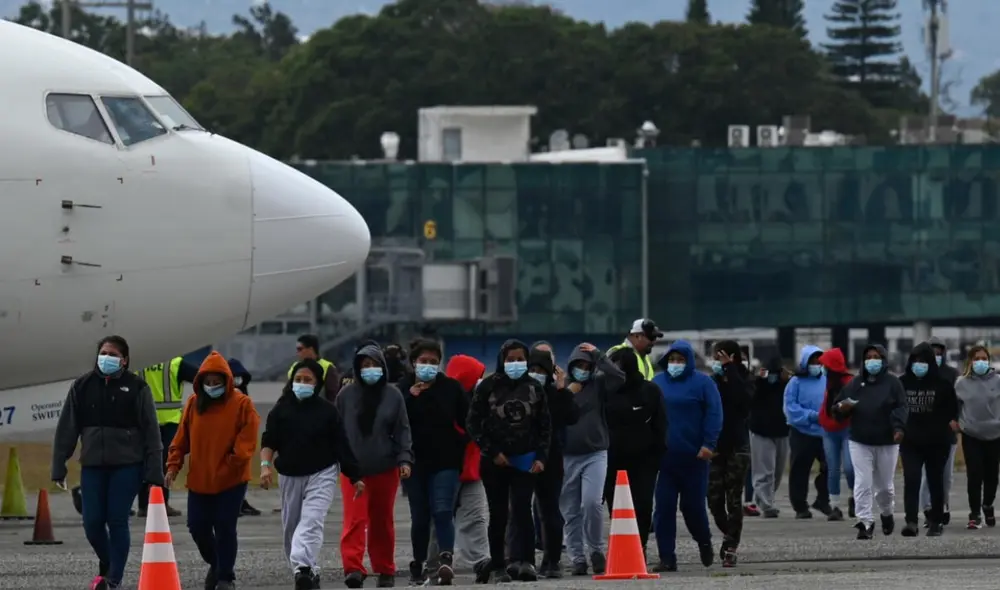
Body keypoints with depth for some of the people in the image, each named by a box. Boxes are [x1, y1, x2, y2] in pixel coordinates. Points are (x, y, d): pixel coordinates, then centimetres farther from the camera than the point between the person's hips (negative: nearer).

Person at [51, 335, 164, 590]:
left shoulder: (136, 388, -2)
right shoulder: (82, 386, 6)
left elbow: (151, 432, -3)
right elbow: (67, 428, 7)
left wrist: (154, 472, -8)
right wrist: (58, 466, 3)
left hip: (127, 464, -3)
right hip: (93, 464, 3)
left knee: (117, 521, -7)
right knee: (92, 522, 1)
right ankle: (106, 564, 29)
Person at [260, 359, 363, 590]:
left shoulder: (327, 411, -1)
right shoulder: (281, 410, 3)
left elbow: (341, 446, 0)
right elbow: (269, 440, 1)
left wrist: (355, 477, 0)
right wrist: (266, 464, -17)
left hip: (321, 475, -4)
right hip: (290, 476, 4)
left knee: (311, 523, -20)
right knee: (291, 527, 10)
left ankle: (303, 568, -35)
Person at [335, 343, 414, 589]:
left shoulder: (392, 395, 2)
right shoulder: (346, 395, 2)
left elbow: (403, 430, 2)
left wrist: (405, 459, -8)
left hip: (385, 469, 1)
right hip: (353, 469, -1)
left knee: (382, 521, 12)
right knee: (355, 520, -14)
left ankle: (385, 570, 22)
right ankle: (353, 568, -22)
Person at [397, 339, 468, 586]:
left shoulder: (451, 387, 3)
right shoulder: (404, 387, 3)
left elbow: (466, 422, 6)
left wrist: (459, 449, -1)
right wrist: (410, 397, -17)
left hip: (445, 461, -1)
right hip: (415, 462, 1)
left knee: (443, 511, -16)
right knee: (420, 517, 6)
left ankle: (446, 560, -28)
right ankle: (418, 565, 16)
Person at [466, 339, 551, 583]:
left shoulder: (534, 387, 5)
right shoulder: (488, 386, -1)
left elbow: (545, 426, 9)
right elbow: (473, 424, -1)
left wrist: (541, 457, -2)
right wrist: (492, 452, -8)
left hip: (525, 460, 0)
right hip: (494, 462, 0)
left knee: (522, 509, -14)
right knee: (498, 515, 5)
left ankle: (524, 561, -22)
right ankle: (497, 566, 13)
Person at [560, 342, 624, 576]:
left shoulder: (598, 384, 6)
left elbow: (619, 377, -12)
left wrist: (597, 355, -9)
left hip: (595, 455, -1)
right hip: (567, 457, 1)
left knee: (592, 503, -17)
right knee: (571, 512, 3)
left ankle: (596, 549, 2)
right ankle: (577, 558, 11)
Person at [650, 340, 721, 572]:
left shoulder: (702, 383, -1)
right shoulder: (657, 383, 9)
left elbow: (714, 414, -6)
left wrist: (708, 444, -15)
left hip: (694, 457, -3)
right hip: (663, 457, 3)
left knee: (693, 505, 4)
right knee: (664, 507, -3)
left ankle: (704, 542, 34)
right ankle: (667, 557, 1)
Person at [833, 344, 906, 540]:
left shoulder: (892, 383, 0)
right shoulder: (854, 384, 8)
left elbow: (901, 407, -9)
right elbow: (837, 408, 12)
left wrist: (899, 428, -26)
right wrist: (841, 408, -13)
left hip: (887, 443, -1)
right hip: (860, 442, 1)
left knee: (885, 485, 10)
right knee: (863, 485, -8)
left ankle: (886, 513, 38)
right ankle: (866, 522, -7)